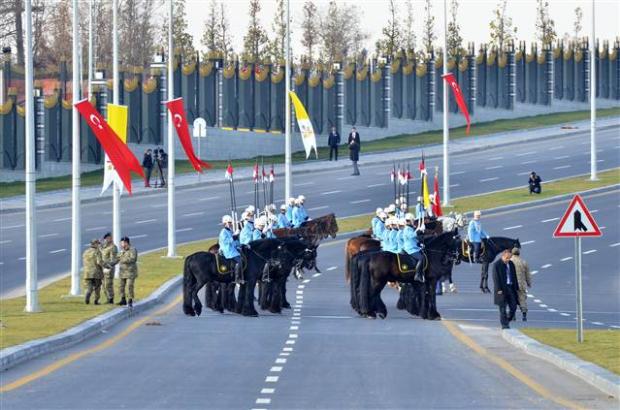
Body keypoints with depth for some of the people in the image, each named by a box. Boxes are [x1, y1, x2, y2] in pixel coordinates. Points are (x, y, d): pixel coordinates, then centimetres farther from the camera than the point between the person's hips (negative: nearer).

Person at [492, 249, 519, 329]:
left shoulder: (511, 264, 11)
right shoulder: (497, 265, -7)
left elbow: (514, 277, 15)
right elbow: (496, 278, -11)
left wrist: (516, 288, 10)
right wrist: (499, 289, -18)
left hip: (511, 288, 6)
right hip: (502, 289, -6)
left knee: (513, 307, 2)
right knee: (503, 308, -1)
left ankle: (507, 320, 20)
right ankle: (504, 324, 4)